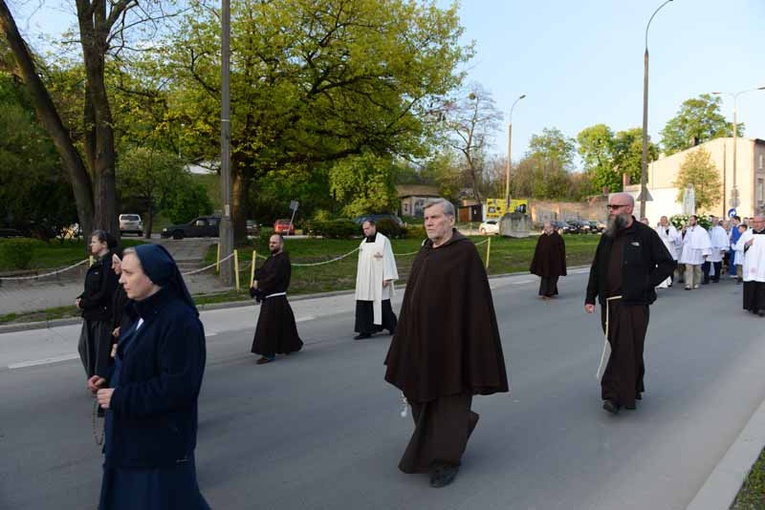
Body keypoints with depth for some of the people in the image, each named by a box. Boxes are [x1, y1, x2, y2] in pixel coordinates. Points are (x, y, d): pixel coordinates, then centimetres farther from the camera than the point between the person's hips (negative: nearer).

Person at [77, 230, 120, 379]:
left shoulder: (109, 264, -18)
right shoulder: (98, 263, 11)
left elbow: (104, 293, -21)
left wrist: (83, 304, -12)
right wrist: (80, 298, -1)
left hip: (103, 316, -10)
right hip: (91, 314, 10)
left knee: (102, 352, 2)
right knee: (85, 348, 19)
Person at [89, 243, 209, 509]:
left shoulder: (180, 320, -25)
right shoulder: (146, 314, 5)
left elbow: (178, 385, -26)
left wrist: (119, 398, -22)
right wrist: (108, 380, 2)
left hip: (160, 440, -9)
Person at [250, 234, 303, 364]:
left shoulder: (283, 260, -15)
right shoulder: (271, 258, 15)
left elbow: (274, 278, -21)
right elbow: (260, 271, 12)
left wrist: (259, 287, -13)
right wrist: (256, 280, -9)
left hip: (276, 298, -9)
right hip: (268, 297, 9)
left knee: (269, 325, -7)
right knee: (284, 323, 18)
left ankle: (269, 353, -1)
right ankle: (293, 345, 32)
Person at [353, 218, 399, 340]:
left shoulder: (383, 240, -7)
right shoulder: (364, 242, 13)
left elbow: (388, 259, -11)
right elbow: (362, 260, 16)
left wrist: (388, 277, -15)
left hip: (378, 280, -6)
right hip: (365, 281, 6)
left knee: (382, 305, 0)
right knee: (364, 306, 3)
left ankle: (392, 326, 18)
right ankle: (366, 330, 7)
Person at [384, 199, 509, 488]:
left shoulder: (465, 251, -11)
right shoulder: (425, 250, 9)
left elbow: (475, 297, -13)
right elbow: (414, 295, 13)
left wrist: (471, 342, -16)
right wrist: (410, 338, 12)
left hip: (452, 336, -7)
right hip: (423, 336, 7)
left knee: (450, 399, 1)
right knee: (423, 397, 15)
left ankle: (447, 461, 15)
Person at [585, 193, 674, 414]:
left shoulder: (645, 235, -3)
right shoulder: (608, 236, 13)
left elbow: (667, 263, -1)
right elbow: (596, 268, 16)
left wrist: (646, 285, -10)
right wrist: (590, 297, 11)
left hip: (634, 304, -5)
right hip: (609, 303, 6)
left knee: (627, 349, -6)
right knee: (618, 348, 10)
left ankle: (615, 395, -3)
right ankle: (632, 391, 25)